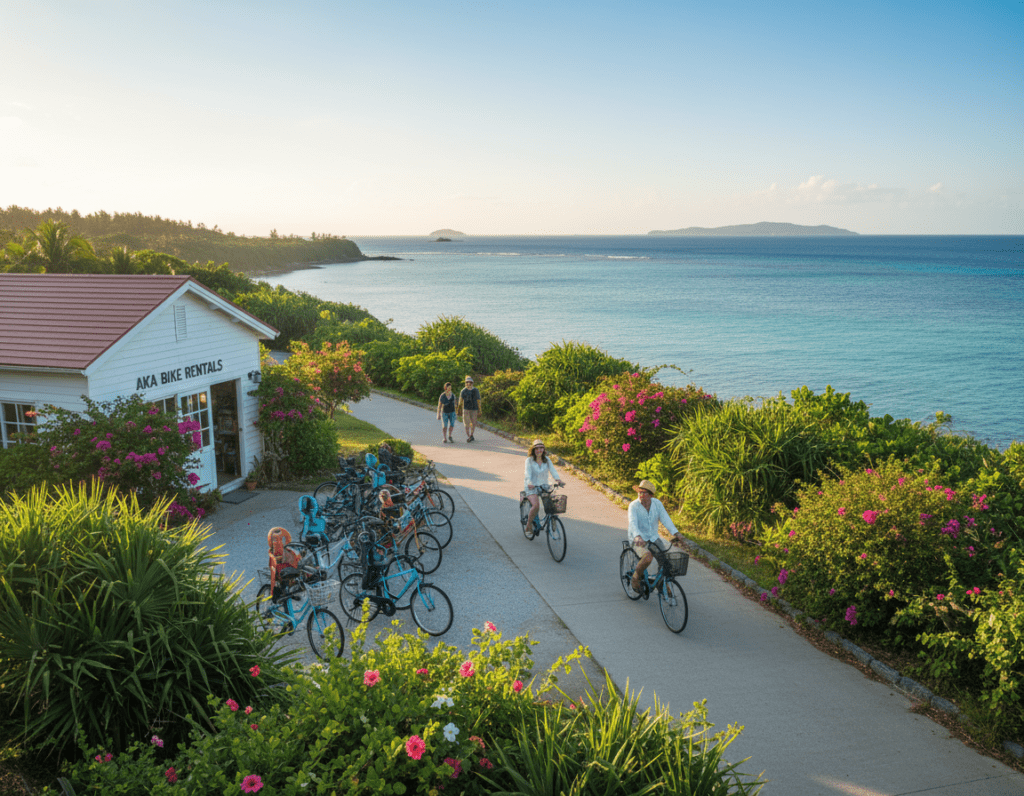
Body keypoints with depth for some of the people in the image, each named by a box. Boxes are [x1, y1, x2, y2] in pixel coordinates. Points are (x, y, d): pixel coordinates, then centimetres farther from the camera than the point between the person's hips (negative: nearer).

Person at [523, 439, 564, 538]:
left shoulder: (547, 460, 4)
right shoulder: (529, 460, -7)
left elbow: (552, 470, -8)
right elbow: (528, 472, -20)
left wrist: (558, 479, -27)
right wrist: (529, 483, -39)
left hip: (543, 485, 4)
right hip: (532, 487, -4)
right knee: (536, 505, -25)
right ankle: (528, 527, -6)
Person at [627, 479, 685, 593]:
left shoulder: (657, 503, -3)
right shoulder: (634, 506, -16)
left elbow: (665, 518, -11)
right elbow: (633, 523, -30)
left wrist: (676, 533, -27)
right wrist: (637, 536, -49)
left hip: (654, 538, 4)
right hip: (638, 540, -4)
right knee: (648, 557, -32)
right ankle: (635, 578, -5)